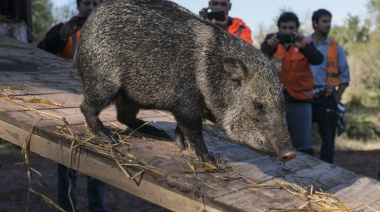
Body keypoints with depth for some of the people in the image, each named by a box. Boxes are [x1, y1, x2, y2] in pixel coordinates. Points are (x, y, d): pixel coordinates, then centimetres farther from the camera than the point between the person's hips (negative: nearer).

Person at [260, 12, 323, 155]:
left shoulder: (304, 43, 7)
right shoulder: (270, 42, 6)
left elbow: (318, 60, -11)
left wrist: (303, 47, -31)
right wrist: (270, 46, -33)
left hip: (300, 101, 0)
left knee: (302, 146, 0)